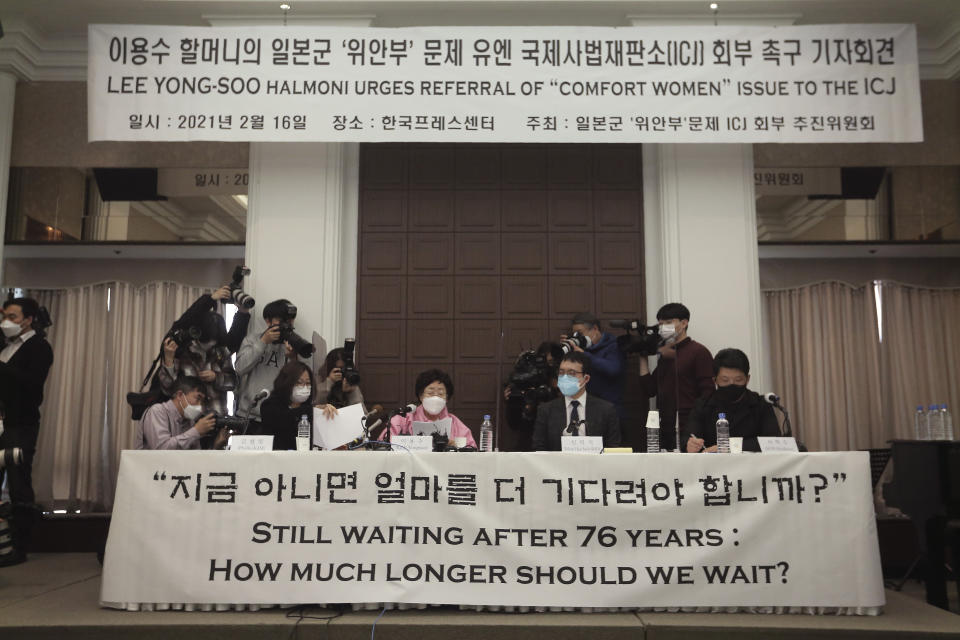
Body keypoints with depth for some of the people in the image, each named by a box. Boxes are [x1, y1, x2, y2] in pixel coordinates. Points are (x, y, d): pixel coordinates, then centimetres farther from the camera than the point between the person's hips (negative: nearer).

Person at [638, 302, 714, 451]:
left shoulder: (698, 352, -4)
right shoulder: (664, 355, 17)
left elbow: (708, 395, -9)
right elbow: (649, 390, 13)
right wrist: (643, 358, 11)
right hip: (665, 430, 6)